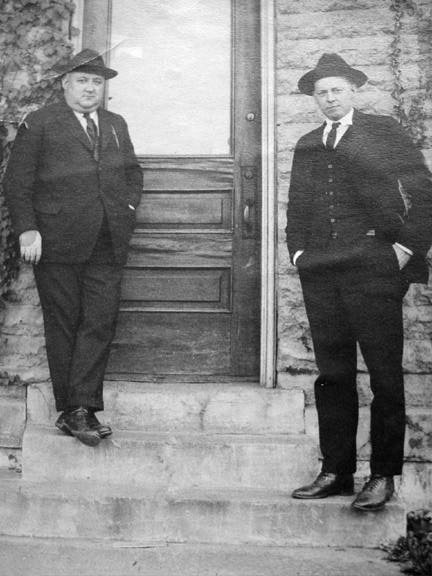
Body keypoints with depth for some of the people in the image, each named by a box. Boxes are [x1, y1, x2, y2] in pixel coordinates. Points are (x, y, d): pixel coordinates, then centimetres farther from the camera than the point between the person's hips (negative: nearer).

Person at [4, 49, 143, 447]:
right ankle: (70, 410, 11)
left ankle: (82, 408, 2)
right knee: (63, 327, 3)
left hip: (108, 246, 4)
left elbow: (133, 173, 28)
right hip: (57, 244, -4)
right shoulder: (40, 124, 3)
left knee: (101, 324, -3)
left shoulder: (116, 126, 19)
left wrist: (128, 208, 12)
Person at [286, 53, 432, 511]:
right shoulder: (306, 146, 18)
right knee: (332, 374, 7)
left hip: (374, 270, -4)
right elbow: (296, 208, 22)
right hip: (319, 272, 5)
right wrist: (297, 252, 9)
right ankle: (335, 471, 16)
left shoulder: (383, 132, 5)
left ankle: (382, 476, 9)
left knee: (385, 374, 0)